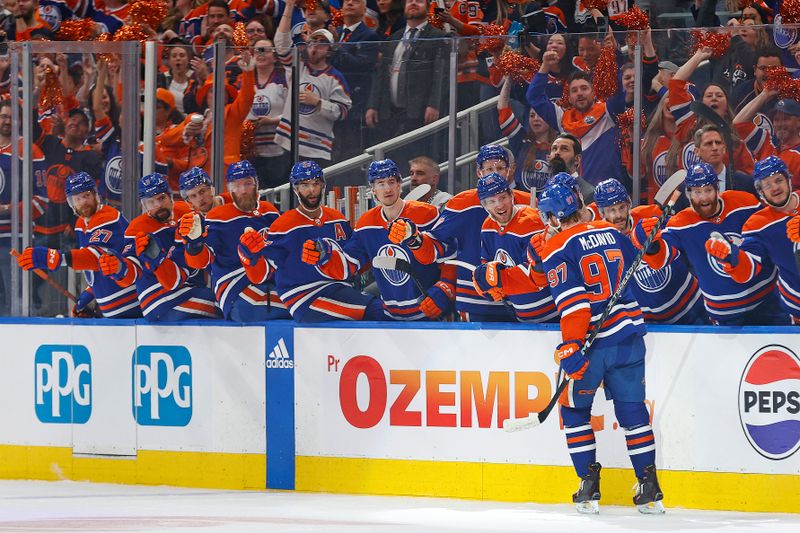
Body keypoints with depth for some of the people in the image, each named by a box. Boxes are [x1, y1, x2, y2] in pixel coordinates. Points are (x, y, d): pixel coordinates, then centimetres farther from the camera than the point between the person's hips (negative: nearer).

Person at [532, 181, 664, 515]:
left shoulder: (557, 248, -8)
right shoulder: (612, 233, 9)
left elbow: (571, 302, -17)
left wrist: (570, 350, -19)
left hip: (591, 341, -5)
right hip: (629, 335, 5)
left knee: (575, 409, 11)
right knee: (632, 410, 10)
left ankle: (589, 486, 7)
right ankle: (650, 487, 6)